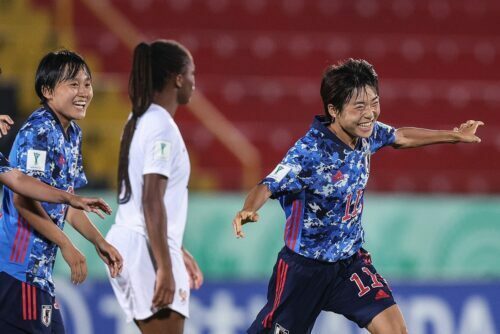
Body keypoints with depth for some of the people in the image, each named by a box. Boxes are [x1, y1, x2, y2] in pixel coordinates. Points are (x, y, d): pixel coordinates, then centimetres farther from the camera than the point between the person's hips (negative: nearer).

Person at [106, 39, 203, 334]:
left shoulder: (140, 122, 15)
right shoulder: (162, 127, -13)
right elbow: (152, 203, -20)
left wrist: (177, 252, 27)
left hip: (128, 243, 10)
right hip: (148, 250, -10)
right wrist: (165, 267, -22)